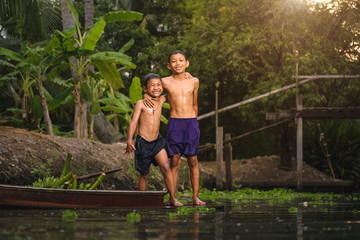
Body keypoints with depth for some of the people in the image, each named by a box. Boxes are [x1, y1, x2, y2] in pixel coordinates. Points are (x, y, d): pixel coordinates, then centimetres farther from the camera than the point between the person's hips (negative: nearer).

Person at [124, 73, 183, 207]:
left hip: (157, 141, 3)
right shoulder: (141, 104, -7)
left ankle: (173, 198, -11)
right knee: (144, 175, 5)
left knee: (166, 167, -14)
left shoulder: (161, 101, 6)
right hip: (143, 142, -3)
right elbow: (133, 122, -12)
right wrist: (129, 141, -23)